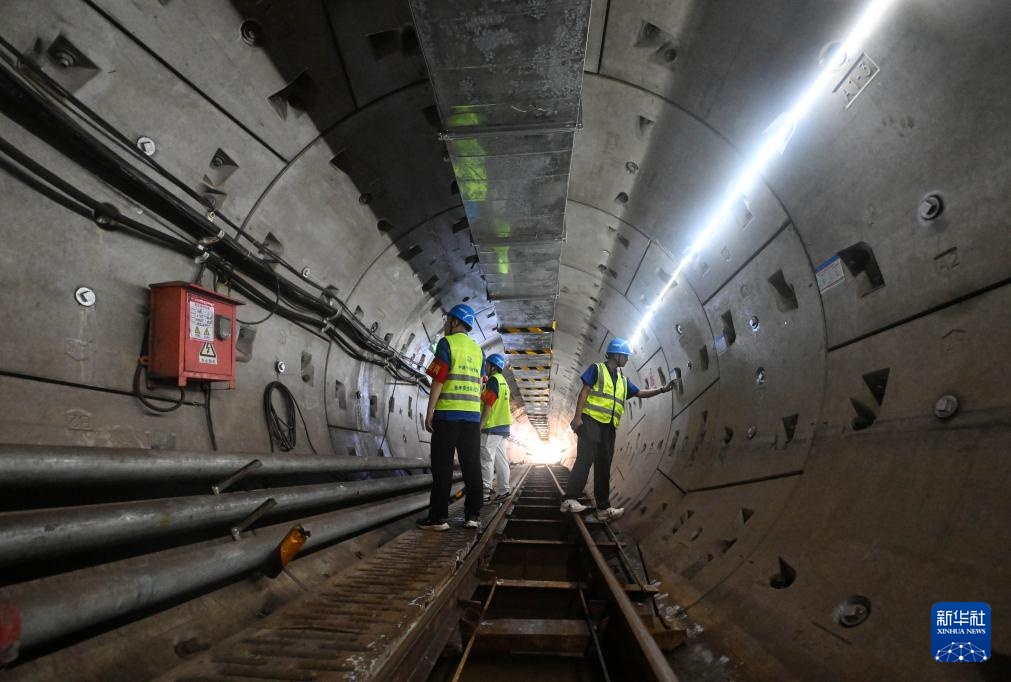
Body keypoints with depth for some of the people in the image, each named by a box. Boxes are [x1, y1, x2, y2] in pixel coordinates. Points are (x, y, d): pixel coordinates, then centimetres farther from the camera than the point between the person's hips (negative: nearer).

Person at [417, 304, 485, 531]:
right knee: (472, 465, 8)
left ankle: (438, 516, 1)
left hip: (447, 413, -5)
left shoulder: (447, 343, -2)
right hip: (473, 415, 6)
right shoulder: (478, 349, 16)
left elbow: (438, 380, -9)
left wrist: (429, 411, -7)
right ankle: (473, 515, 10)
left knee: (442, 466, -1)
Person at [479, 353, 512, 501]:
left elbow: (488, 405, -16)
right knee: (501, 460, 11)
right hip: (503, 427, 9)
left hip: (492, 428, -9)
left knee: (486, 460, -7)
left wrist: (480, 426, -16)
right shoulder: (503, 381, 18)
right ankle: (504, 490, 13)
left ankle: (485, 492, -8)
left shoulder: (493, 380, -10)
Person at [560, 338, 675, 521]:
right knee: (585, 458, -16)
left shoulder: (623, 380, 21)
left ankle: (603, 507, 9)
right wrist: (577, 416, -15)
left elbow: (641, 393, 24)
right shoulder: (597, 369, 2)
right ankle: (570, 499, -14)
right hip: (591, 421, -7)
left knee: (604, 466, 6)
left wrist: (662, 389, 11)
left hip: (609, 426, 7)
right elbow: (584, 391, -5)